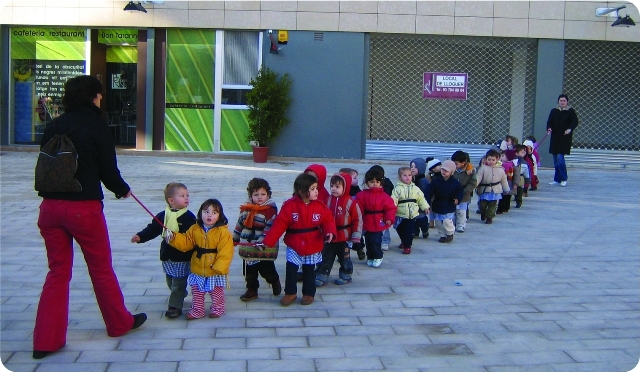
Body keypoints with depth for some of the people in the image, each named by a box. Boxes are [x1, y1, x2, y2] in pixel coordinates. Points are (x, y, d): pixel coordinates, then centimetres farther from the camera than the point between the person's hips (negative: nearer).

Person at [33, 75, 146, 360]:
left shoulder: (53, 126, 6)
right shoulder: (96, 127, -8)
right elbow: (108, 171, -6)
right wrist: (123, 190, 13)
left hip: (50, 206, 5)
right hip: (84, 208, -4)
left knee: (58, 272, 13)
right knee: (101, 269, 12)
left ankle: (46, 340, 13)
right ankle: (119, 323, 30)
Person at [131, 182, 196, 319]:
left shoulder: (189, 217, -11)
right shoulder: (163, 215, 1)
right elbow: (152, 229, 4)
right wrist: (140, 237, -8)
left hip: (183, 256, -5)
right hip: (167, 255, 5)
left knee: (178, 282, -1)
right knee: (170, 281, 19)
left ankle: (175, 306, 5)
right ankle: (181, 295, 43)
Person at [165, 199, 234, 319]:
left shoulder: (223, 232, -18)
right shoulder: (195, 229, -3)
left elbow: (225, 252, -20)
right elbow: (185, 243, 0)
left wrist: (219, 267, -24)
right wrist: (173, 238, -15)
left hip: (215, 272, -4)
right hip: (198, 270, 4)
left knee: (216, 292, 15)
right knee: (196, 292, 16)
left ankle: (217, 309, 35)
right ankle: (197, 310, 31)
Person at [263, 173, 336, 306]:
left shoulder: (320, 206, -8)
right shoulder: (289, 206, -15)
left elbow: (328, 220, -4)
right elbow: (279, 225, -15)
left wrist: (330, 232, -26)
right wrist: (268, 242, -17)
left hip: (313, 247, 2)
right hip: (294, 246, -1)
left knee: (309, 271, 14)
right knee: (291, 270, 2)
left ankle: (309, 294, 30)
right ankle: (290, 293, 21)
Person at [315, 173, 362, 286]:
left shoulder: (351, 203, -13)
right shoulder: (328, 200, -2)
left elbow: (358, 220, -10)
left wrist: (355, 236, -11)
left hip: (344, 238, -3)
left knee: (345, 258, 13)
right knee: (326, 258, 8)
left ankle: (345, 276, 28)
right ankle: (321, 276, 15)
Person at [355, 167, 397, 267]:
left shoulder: (384, 196, -4)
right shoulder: (362, 195, 0)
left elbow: (391, 208, -4)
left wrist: (389, 219, -14)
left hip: (378, 225, -3)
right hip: (366, 224, 3)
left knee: (375, 241, -8)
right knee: (368, 241, 12)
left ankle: (378, 257, 12)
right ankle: (370, 258, 28)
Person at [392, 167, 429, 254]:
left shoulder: (415, 188, 6)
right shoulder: (398, 188, -5)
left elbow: (421, 198, 14)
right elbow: (393, 199, -14)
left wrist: (425, 207, 8)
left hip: (412, 214, 0)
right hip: (400, 214, 0)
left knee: (409, 231, -3)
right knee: (400, 230, 13)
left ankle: (407, 246, 7)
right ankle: (404, 241, 37)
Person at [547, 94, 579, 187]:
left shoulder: (570, 111, 0)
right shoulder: (554, 111, 10)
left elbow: (575, 121, -9)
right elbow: (549, 121, 7)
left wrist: (570, 129, -28)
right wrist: (549, 128, -15)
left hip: (565, 138, -4)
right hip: (555, 138, 4)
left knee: (560, 157, -13)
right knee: (555, 159, 7)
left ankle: (563, 179, -1)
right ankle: (557, 179, 17)